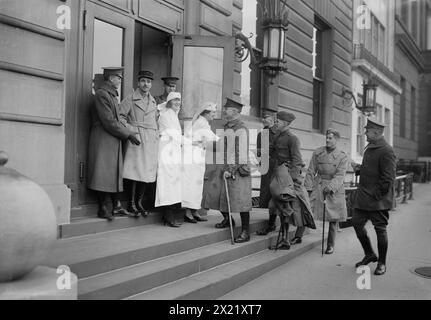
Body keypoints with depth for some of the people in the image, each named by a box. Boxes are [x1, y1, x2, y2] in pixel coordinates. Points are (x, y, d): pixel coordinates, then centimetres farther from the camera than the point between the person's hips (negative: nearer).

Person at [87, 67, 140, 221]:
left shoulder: (112, 94, 16)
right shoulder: (102, 94, -13)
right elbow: (109, 121, -18)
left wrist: (128, 133, 5)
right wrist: (128, 134, -12)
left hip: (113, 140, 9)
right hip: (103, 140, -9)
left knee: (115, 172, 11)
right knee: (103, 173, -3)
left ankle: (116, 205, 18)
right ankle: (102, 209, 6)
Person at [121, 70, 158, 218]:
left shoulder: (153, 101, 19)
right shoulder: (131, 99, 1)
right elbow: (120, 116, -3)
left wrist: (157, 134, 14)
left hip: (152, 141, 6)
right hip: (137, 139, -5)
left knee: (148, 173, 4)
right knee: (135, 172, -7)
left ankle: (139, 202, 15)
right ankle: (131, 204, 3)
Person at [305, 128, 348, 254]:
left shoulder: (343, 157, -3)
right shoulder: (317, 153, 4)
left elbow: (340, 176, -13)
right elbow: (311, 171, 5)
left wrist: (330, 187, -29)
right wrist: (308, 187, -6)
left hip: (334, 189, -1)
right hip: (318, 186, 1)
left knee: (333, 218, 5)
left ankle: (330, 245, 19)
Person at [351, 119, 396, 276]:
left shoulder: (386, 151, -16)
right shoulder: (370, 148, 13)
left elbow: (388, 179, -19)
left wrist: (376, 195, -16)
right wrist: (358, 169, 4)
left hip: (378, 200, -9)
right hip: (363, 198, 9)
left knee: (380, 229, 3)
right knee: (357, 223, 11)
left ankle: (381, 263, 19)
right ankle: (370, 255, 30)